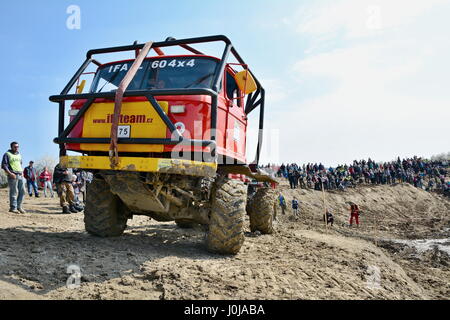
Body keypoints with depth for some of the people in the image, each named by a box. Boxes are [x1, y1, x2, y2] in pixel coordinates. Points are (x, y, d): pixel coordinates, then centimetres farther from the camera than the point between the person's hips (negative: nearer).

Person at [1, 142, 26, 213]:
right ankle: (13, 208, 2)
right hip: (13, 176, -6)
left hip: (20, 175, 6)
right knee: (14, 192, -5)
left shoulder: (19, 155, 20)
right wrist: (10, 173, -17)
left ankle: (19, 206, 13)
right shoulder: (7, 154, 0)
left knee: (22, 191, 3)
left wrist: (22, 172, 12)